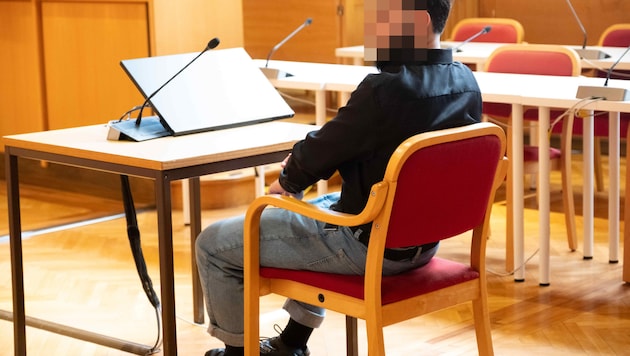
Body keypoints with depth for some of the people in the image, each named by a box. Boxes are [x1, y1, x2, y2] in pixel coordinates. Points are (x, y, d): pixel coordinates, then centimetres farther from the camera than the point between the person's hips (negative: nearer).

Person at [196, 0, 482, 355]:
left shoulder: (387, 89, -29)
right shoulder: (466, 82, -2)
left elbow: (319, 152, -15)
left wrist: (287, 181, 7)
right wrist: (306, 162, 11)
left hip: (368, 244, -9)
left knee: (214, 244, 5)